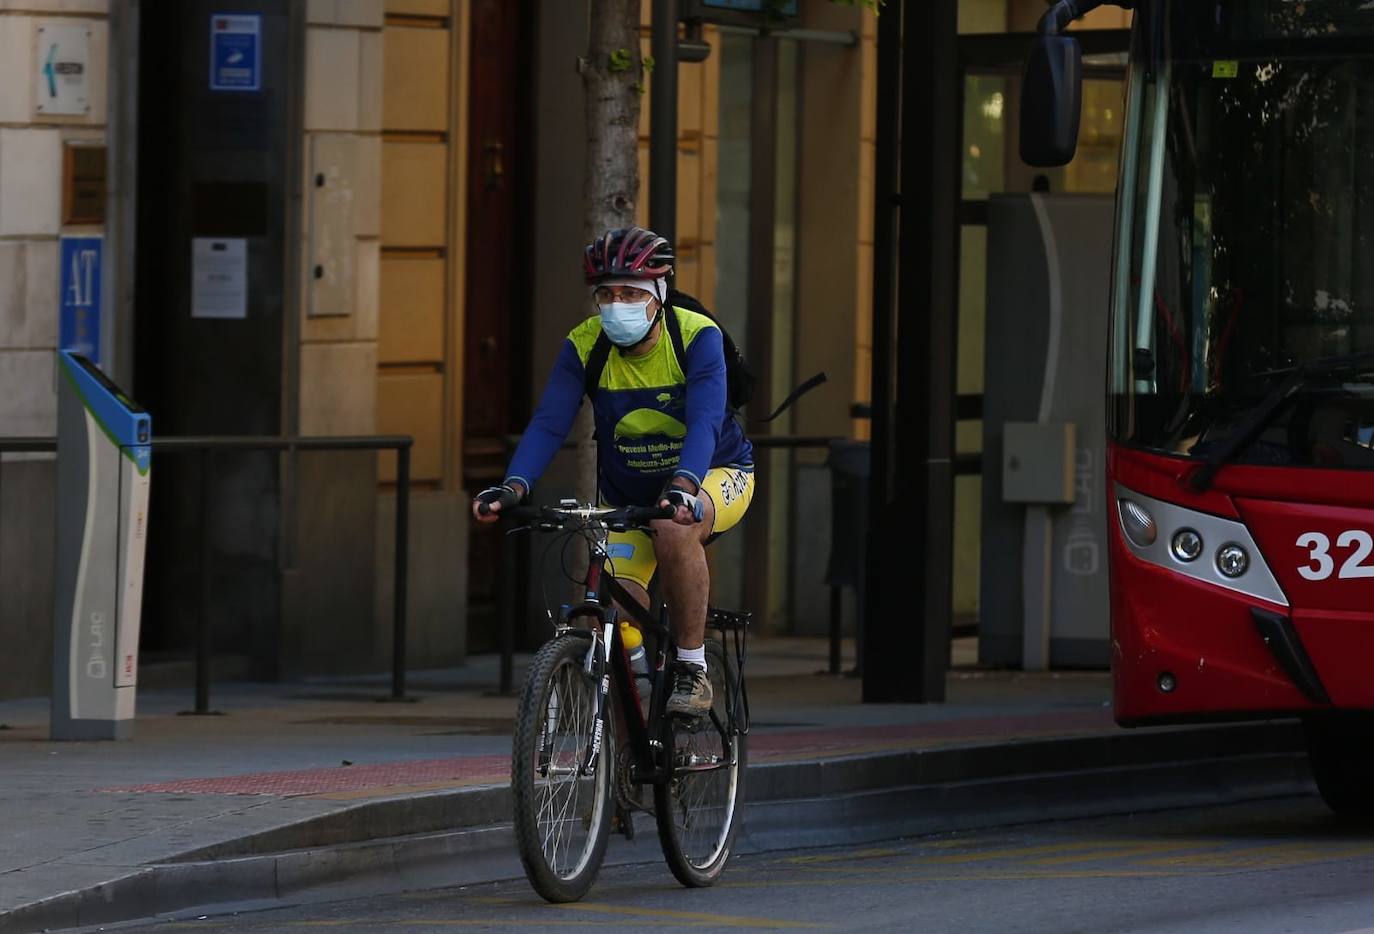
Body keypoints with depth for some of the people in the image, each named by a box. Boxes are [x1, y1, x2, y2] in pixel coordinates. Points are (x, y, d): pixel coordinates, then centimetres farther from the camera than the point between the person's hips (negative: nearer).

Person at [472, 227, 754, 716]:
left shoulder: (698, 336, -23)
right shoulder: (584, 346, -15)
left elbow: (704, 421, -36)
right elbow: (548, 423, -23)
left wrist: (682, 486, -55)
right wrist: (514, 487, -41)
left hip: (715, 476, -3)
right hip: (628, 496, 3)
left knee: (674, 531, -37)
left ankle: (692, 670, -22)